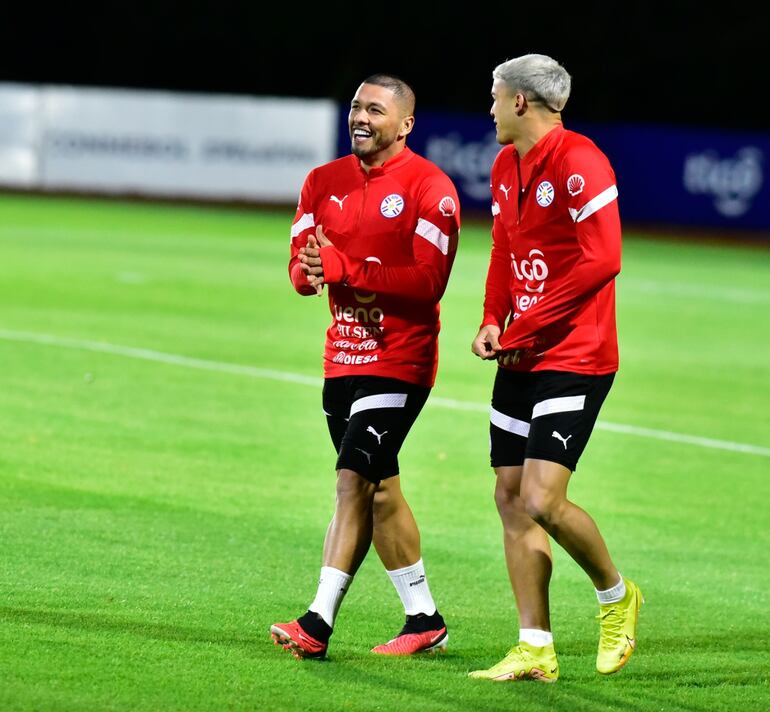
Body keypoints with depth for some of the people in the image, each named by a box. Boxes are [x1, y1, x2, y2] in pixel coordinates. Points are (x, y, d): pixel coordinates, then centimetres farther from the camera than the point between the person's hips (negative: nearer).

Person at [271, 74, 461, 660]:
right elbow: (301, 265, 7)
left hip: (400, 359, -7)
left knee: (354, 481, -15)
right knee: (379, 490, 10)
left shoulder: (429, 188, -9)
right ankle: (424, 620, 19)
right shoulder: (325, 182, 11)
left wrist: (344, 267, -21)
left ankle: (319, 622, -14)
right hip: (343, 357, 7)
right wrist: (310, 271, -18)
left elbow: (429, 281, -17)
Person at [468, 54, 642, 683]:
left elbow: (602, 260, -21)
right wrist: (492, 321, 4)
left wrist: (524, 331, -17)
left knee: (543, 500, -15)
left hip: (575, 360, -9)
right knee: (512, 499, 5)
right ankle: (536, 650, 10)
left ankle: (616, 595, 11)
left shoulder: (579, 163, -15)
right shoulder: (506, 165, 13)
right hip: (521, 359, 9)